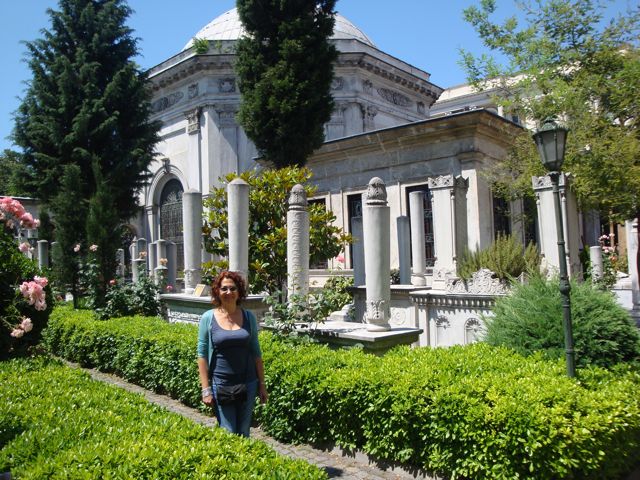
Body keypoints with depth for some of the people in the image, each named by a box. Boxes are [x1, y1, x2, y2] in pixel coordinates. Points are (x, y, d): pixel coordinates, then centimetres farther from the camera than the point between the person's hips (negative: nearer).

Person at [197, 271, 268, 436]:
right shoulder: (208, 318, -5)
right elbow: (202, 355, -3)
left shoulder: (249, 317, 1)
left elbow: (256, 352, 7)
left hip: (247, 384, 2)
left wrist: (262, 384, 6)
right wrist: (206, 389, -6)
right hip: (221, 385, -2)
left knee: (243, 433, 11)